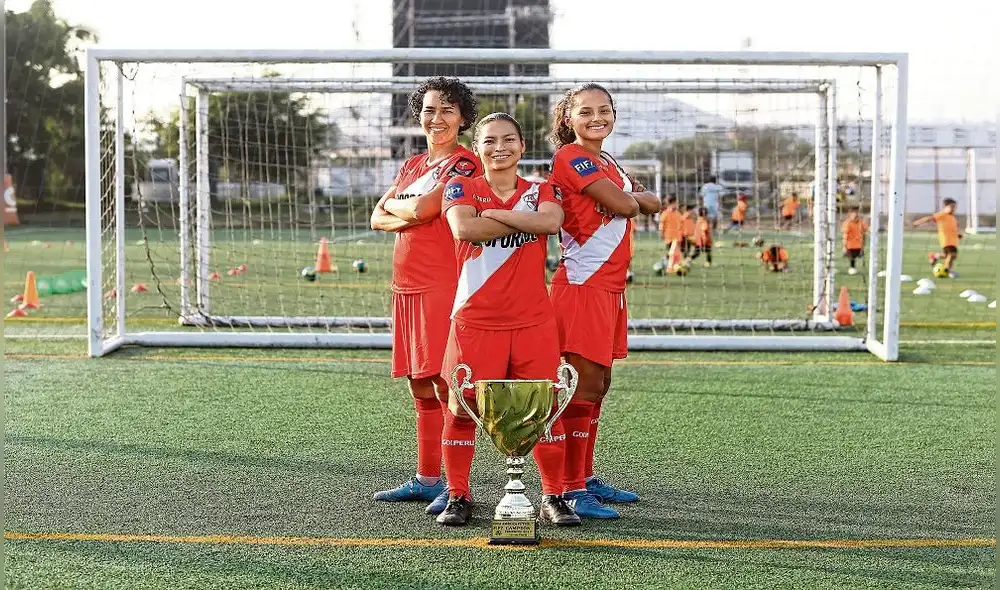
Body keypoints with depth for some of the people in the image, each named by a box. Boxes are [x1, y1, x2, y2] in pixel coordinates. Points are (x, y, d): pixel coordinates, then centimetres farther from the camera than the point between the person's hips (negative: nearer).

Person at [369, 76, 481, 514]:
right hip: (407, 286, 8)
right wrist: (412, 215, -6)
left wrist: (395, 204, 4)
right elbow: (378, 219, 13)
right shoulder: (412, 165, 19)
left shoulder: (465, 164, -5)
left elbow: (421, 208, -17)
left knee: (447, 386, -9)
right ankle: (427, 478, 23)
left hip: (444, 285, -8)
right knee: (420, 388, 13)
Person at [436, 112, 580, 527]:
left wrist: (494, 213, -12)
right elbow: (463, 228, -17)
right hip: (475, 320, -1)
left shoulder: (540, 191, 10)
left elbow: (551, 221, -14)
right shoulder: (461, 188, 5)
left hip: (533, 322, 1)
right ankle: (458, 496, 17)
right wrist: (524, 221, -10)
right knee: (462, 407, 2)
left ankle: (553, 497, 14)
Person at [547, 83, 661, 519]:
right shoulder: (570, 156, -9)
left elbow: (651, 203, 12)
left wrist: (629, 197, -6)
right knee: (585, 384, -9)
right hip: (583, 284, -9)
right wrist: (632, 197, 4)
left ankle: (586, 478, 24)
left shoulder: (606, 162, 20)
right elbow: (622, 205, -16)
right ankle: (571, 491, -5)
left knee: (598, 383, 14)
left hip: (610, 287, 9)